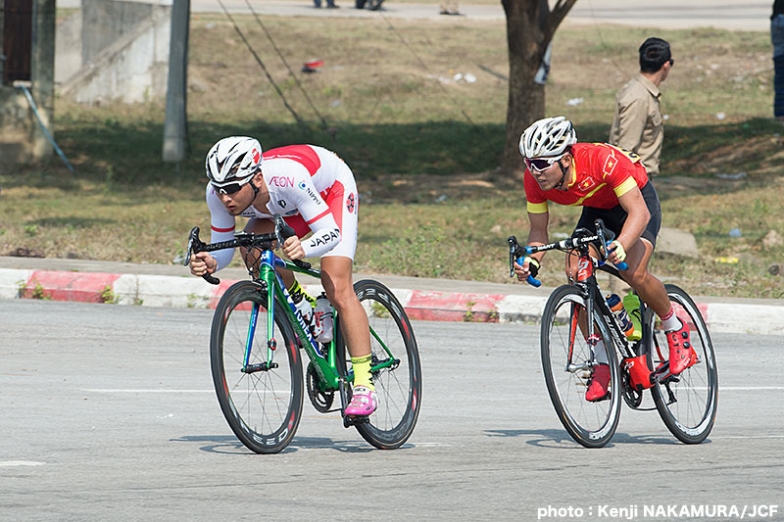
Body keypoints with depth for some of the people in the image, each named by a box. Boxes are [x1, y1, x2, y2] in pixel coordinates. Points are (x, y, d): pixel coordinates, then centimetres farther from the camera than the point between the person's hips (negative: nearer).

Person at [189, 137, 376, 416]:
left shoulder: (288, 176, -44)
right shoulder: (218, 193, -29)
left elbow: (331, 233, -38)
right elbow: (223, 247, -19)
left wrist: (303, 249, -59)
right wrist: (210, 263, -42)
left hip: (332, 187, -5)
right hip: (284, 205, 5)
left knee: (338, 289, -19)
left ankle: (364, 384, -16)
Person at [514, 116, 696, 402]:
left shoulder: (602, 160, -39)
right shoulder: (535, 178, -23)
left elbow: (639, 212, -39)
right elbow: (539, 229, -11)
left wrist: (621, 245, -57)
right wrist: (531, 259, -33)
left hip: (637, 200, -5)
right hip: (597, 209, 5)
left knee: (634, 273, -28)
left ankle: (676, 330, -1)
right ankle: (602, 363, -4)